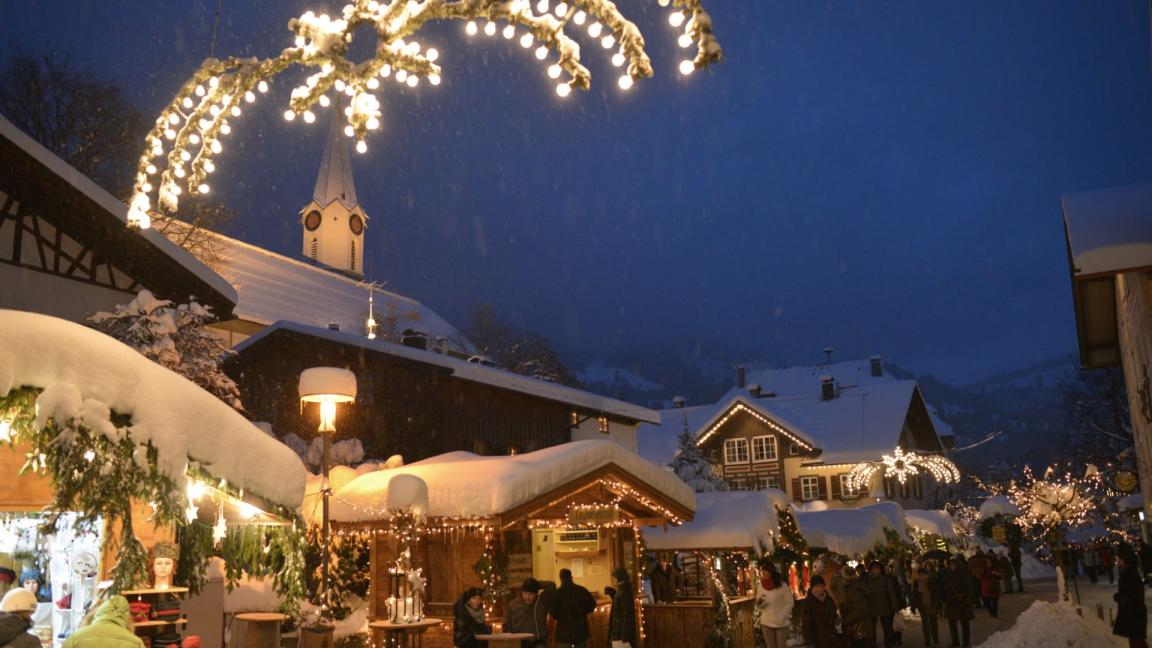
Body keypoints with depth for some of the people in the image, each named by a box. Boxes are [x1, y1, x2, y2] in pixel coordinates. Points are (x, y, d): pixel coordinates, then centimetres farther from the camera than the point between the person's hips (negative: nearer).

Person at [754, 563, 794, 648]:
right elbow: (759, 605, 7)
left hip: (781, 623, -3)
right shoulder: (760, 585, -1)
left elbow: (790, 602, -5)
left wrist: (783, 617, -11)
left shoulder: (781, 585, -11)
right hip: (766, 623, 3)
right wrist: (758, 602, -16)